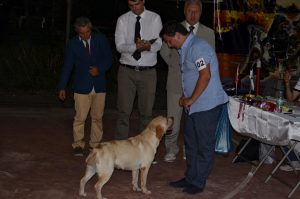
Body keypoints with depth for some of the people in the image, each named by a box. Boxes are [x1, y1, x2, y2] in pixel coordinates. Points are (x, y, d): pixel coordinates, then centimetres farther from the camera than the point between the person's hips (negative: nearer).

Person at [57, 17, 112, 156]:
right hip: (82, 87, -1)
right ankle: (78, 145, 6)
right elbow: (67, 66, 2)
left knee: (97, 117, 8)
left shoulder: (101, 40, 2)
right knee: (80, 118, -5)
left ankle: (95, 144, 20)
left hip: (99, 85, 2)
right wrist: (62, 87, -2)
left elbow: (108, 58, 5)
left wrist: (100, 69, -15)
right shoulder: (72, 44, 0)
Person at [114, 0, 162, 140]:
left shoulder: (155, 18, 2)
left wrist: (148, 46, -29)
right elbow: (119, 46, -7)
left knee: (146, 112, 7)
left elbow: (158, 44, -5)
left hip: (148, 71, 0)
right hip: (127, 70, 0)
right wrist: (136, 46, -27)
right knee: (123, 111, 0)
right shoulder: (122, 20, 2)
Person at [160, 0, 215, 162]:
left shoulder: (208, 33, 5)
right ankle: (171, 150, 17)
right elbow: (164, 52, 13)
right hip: (176, 82, 0)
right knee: (173, 119, 1)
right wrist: (176, 66, 9)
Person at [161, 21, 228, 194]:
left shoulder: (198, 47, -17)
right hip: (193, 105, 10)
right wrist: (185, 97, 9)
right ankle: (191, 178, 27)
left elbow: (205, 76, -23)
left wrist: (191, 99, -15)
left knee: (205, 145, 2)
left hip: (207, 105, -10)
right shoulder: (185, 49, 14)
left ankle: (199, 182, 11)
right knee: (191, 143, 16)